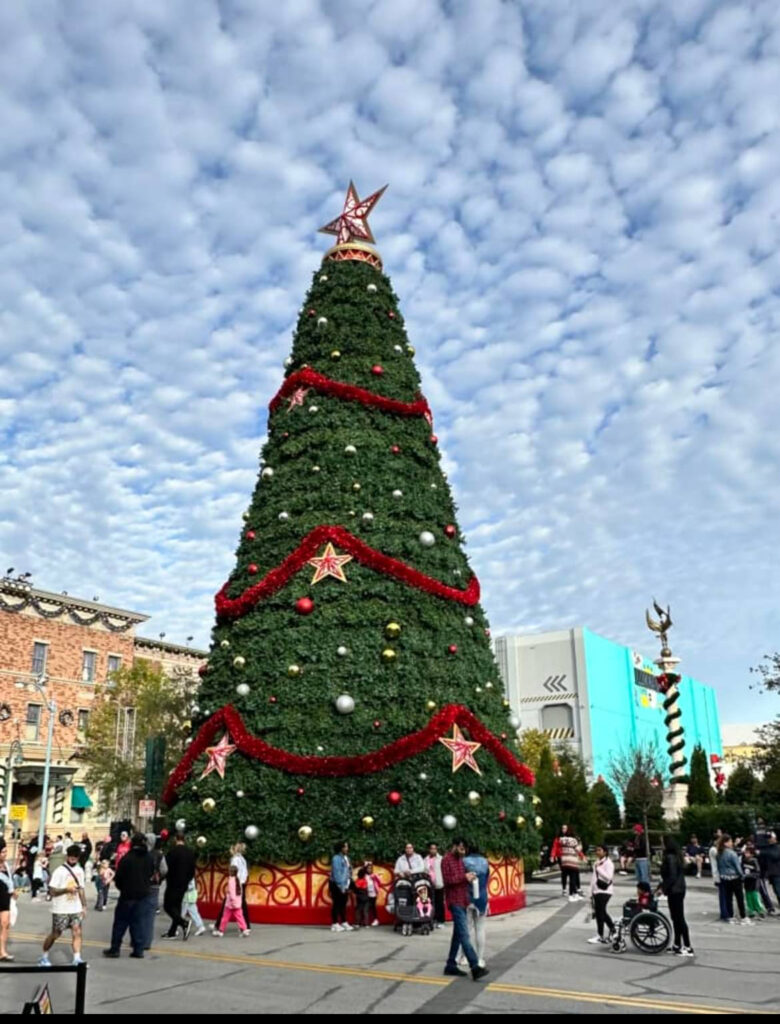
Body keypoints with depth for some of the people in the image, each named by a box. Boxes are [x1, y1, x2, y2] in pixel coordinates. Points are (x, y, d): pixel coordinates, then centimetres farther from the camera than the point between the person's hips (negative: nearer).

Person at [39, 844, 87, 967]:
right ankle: (44, 957, 28)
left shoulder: (80, 870, 7)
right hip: (61, 910, -4)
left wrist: (84, 906, 12)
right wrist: (66, 889, -28)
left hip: (76, 909, 4)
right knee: (55, 934, 8)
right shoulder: (59, 871, -12)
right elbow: (52, 892, -14)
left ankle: (77, 959, -7)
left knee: (77, 932, -7)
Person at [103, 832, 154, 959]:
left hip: (128, 894, -5)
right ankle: (138, 950, 8)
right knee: (137, 922, 11)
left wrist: (120, 886, 9)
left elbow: (118, 877, -9)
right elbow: (151, 874, 10)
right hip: (142, 894, 5)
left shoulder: (127, 858, -15)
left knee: (120, 922, 7)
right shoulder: (149, 858, 2)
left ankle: (115, 949, 10)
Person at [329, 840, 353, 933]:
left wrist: (347, 885, 9)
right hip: (337, 885, -8)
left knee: (343, 904, 13)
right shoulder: (336, 858, -15)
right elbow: (336, 873, -19)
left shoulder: (346, 858, 12)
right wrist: (341, 886, -20)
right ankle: (334, 924, 4)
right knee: (336, 904, -2)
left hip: (344, 885, 8)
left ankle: (344, 923, 20)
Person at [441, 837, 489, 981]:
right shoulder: (447, 860, -9)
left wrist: (469, 877, 5)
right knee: (464, 935, -13)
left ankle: (451, 965, 19)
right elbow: (447, 880, -19)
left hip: (463, 901, 9)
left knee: (458, 934, 12)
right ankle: (475, 967, -18)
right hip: (455, 901, -9)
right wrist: (464, 877, -20)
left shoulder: (460, 860, 17)